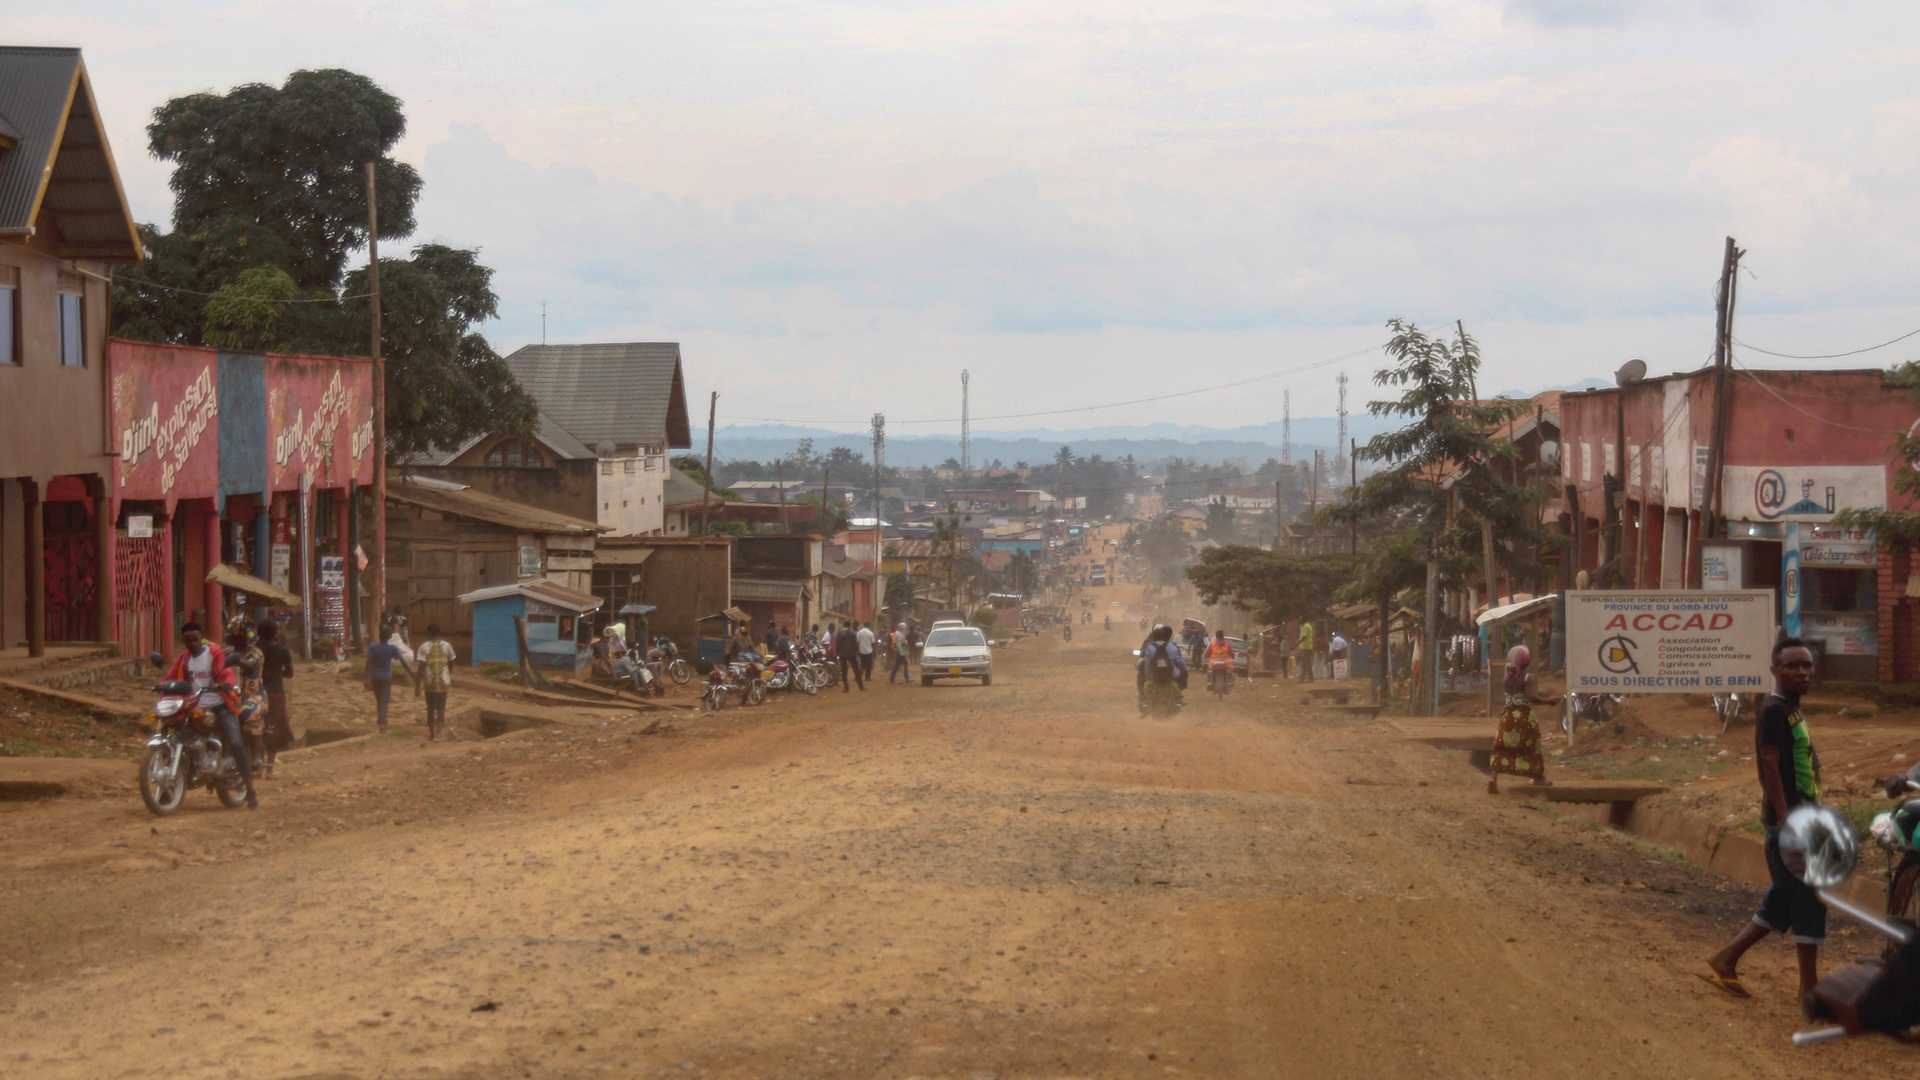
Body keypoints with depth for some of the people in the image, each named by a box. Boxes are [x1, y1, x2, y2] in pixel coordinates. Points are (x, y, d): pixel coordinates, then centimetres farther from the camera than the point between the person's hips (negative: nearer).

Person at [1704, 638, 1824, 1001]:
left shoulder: (1792, 710, 16)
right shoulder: (1774, 710, -14)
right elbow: (1769, 764, -20)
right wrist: (1786, 820, -25)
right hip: (1787, 820, -10)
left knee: (1783, 897, 13)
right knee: (1809, 894, -4)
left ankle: (1725, 960, 17)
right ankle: (1809, 985, 4)